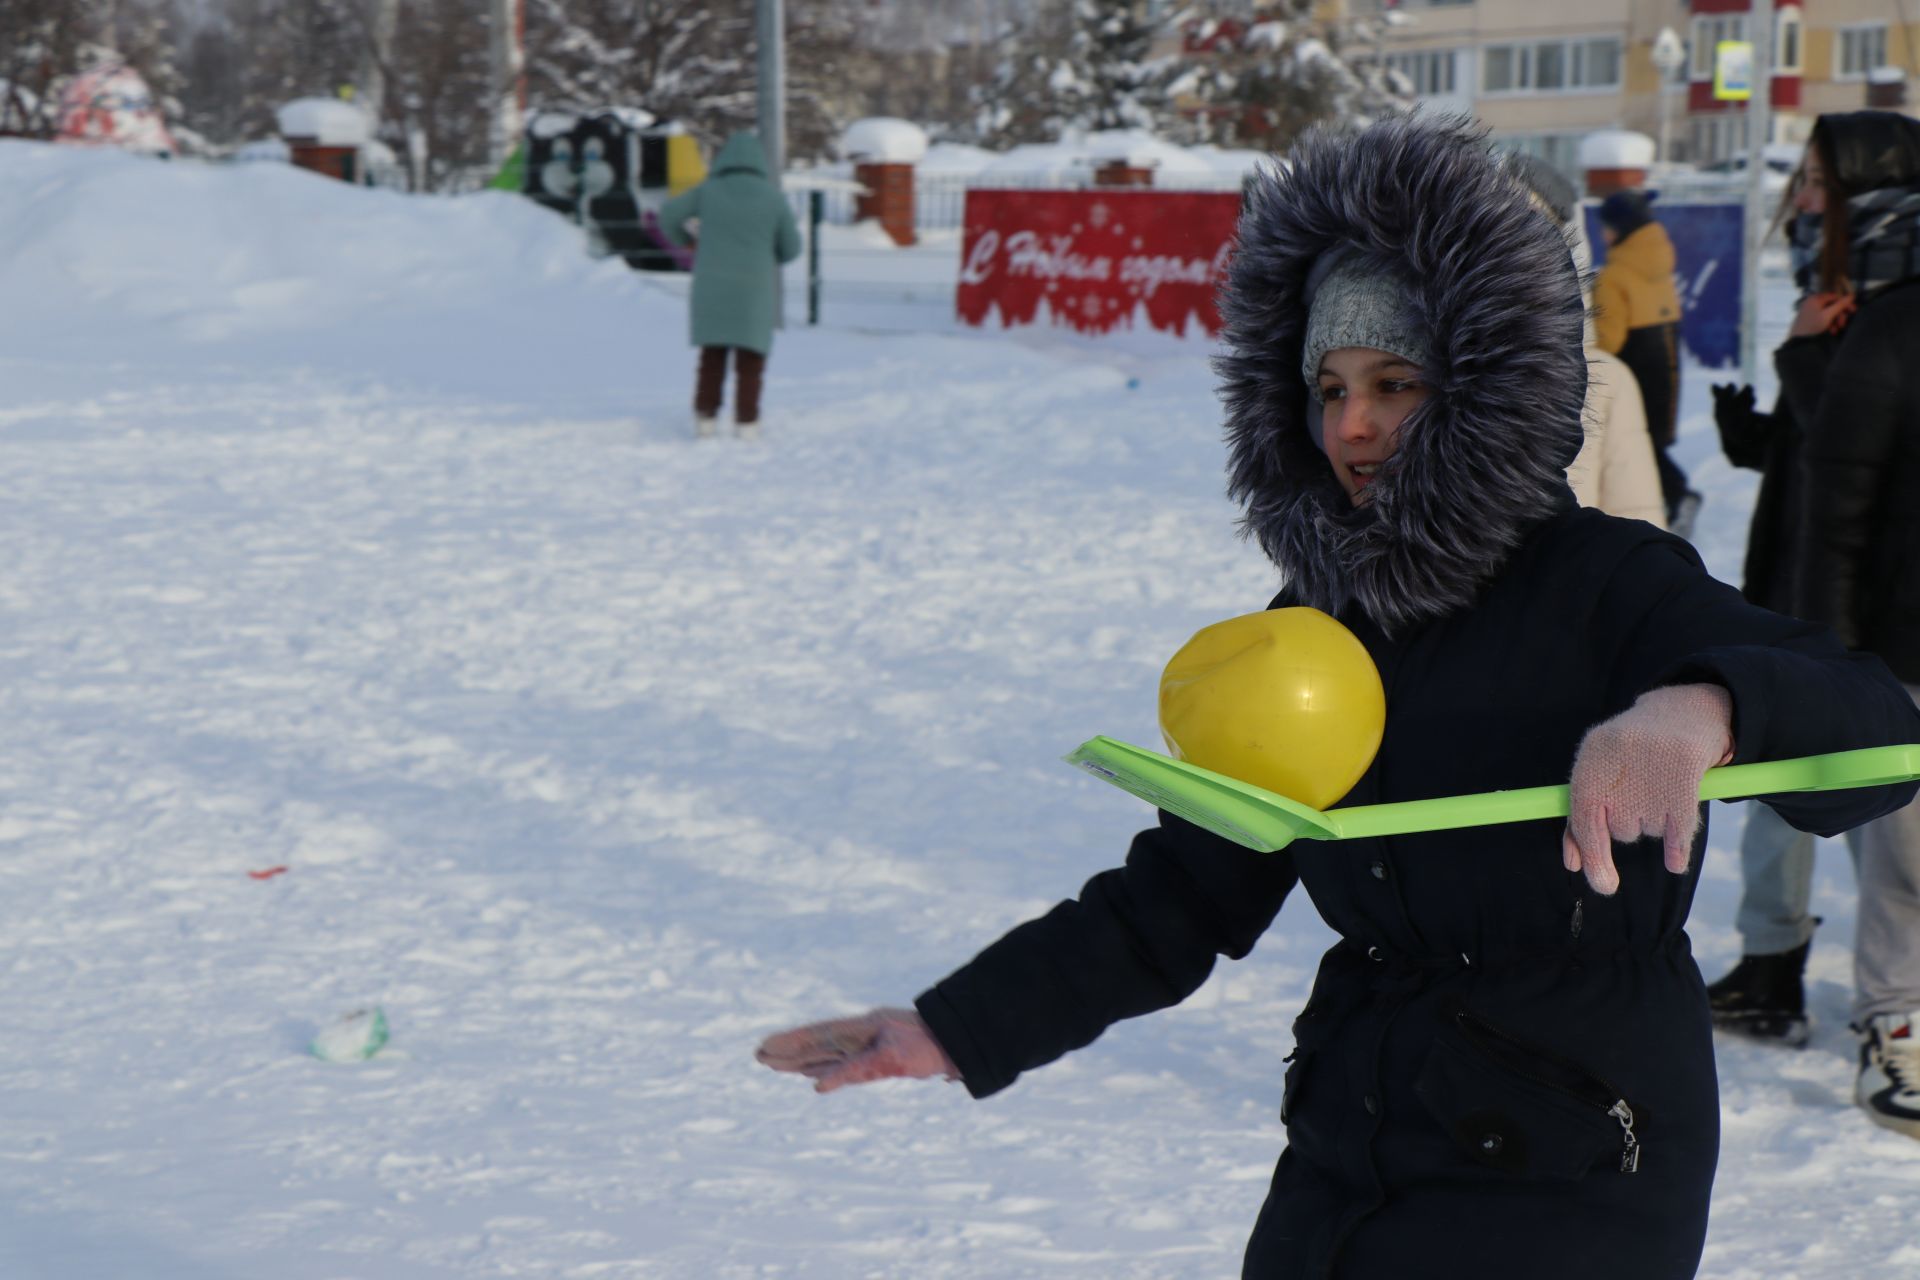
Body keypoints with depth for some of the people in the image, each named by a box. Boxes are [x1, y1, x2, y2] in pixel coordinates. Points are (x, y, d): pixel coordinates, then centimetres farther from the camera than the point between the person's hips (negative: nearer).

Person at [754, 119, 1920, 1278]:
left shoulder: (1606, 585, -12)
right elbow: (1182, 899, 9)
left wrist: (1704, 709, -47)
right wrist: (956, 1028, -1)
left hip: (1565, 1179, -6)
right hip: (1348, 1163, 6)